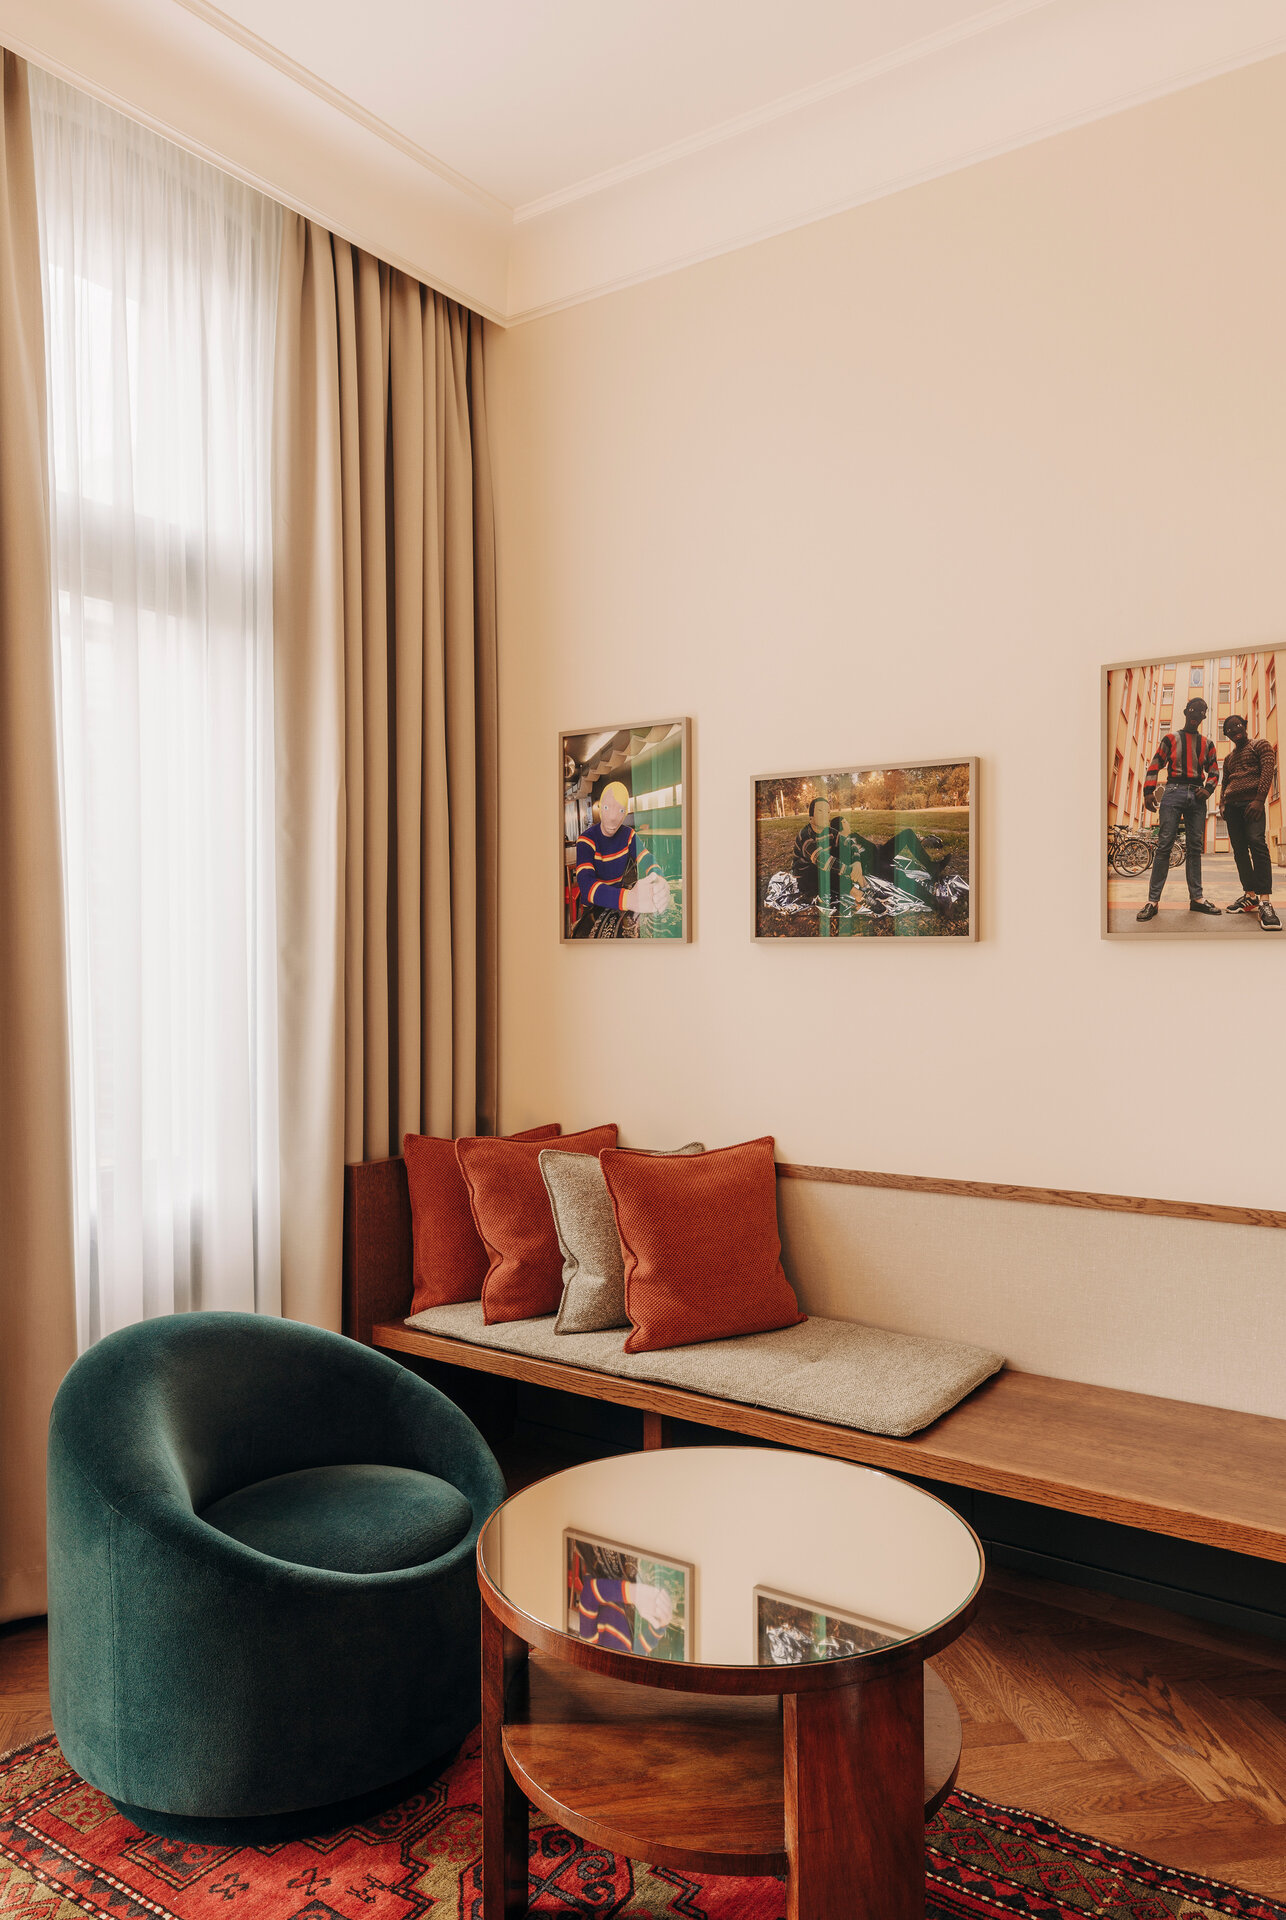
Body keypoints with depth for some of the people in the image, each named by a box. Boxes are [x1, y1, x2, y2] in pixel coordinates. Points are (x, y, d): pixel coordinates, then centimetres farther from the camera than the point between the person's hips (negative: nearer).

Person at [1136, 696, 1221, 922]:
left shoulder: (1207, 744, 18)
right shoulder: (1171, 738, 10)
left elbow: (1214, 770, 17)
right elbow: (1155, 765, 4)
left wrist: (1208, 789, -3)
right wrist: (1148, 791, -8)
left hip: (1197, 795, 4)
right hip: (1174, 791, -4)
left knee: (1195, 847, 3)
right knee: (1165, 844, -11)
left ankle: (1196, 898, 5)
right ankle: (1153, 900, -14)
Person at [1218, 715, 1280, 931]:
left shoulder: (1260, 745, 7)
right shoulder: (1229, 758, 26)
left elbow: (1268, 770, -6)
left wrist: (1259, 800, -18)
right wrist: (1222, 804, 8)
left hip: (1251, 801, -7)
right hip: (1232, 805, 7)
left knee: (1256, 842, -23)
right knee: (1239, 849, 0)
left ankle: (1265, 902, -32)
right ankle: (1250, 896, 3)